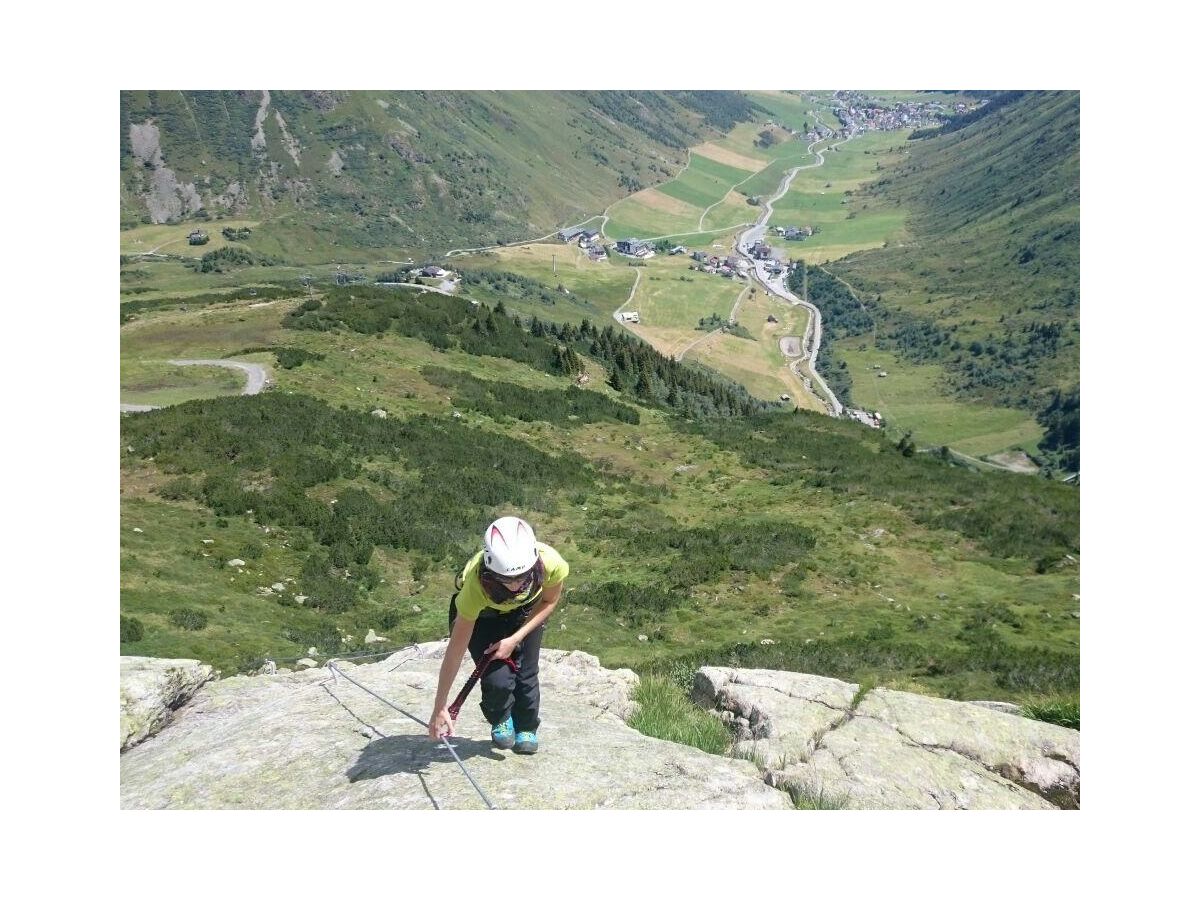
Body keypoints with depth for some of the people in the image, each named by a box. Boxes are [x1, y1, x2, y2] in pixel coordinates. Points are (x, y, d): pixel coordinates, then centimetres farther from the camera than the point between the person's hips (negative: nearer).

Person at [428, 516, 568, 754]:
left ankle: (527, 729, 27)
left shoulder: (550, 563, -38)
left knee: (526, 675, -4)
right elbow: (456, 650, -32)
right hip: (483, 614, -2)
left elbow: (549, 601, -12)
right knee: (498, 679, -15)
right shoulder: (476, 584, -42)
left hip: (526, 610, 2)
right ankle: (500, 721, 20)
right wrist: (439, 708, -28)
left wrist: (515, 639, -21)